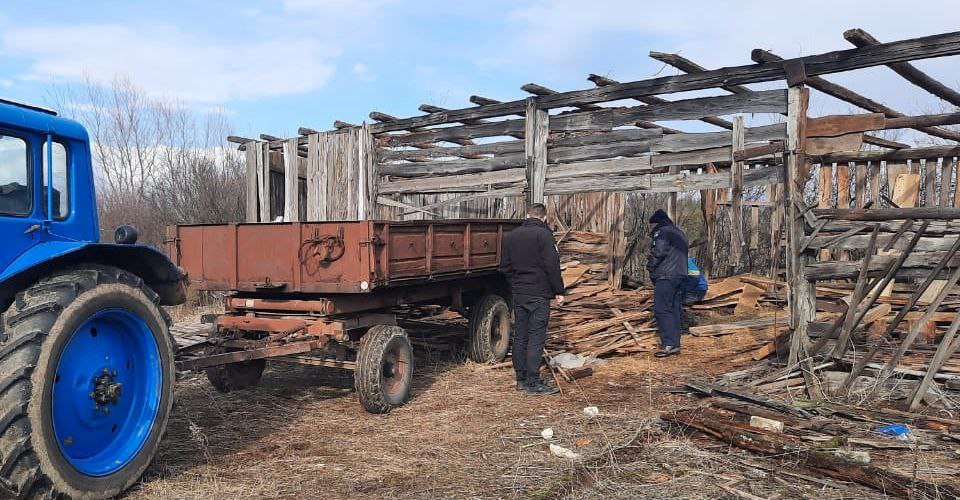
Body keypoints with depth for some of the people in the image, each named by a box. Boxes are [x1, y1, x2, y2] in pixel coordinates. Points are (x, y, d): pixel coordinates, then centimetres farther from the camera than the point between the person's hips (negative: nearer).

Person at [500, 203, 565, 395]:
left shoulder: (511, 236, 10)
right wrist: (558, 291, -6)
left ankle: (521, 379, 18)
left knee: (520, 337, 12)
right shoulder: (544, 235, -10)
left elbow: (504, 267, 14)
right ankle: (533, 382, -3)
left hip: (518, 294, 6)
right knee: (536, 338, -4)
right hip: (539, 294, -6)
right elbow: (552, 266, -13)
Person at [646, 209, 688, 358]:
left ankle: (669, 344, -17)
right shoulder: (679, 233, 21)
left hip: (665, 276, -9)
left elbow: (658, 253, -15)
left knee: (662, 310, -10)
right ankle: (675, 344, 10)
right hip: (680, 275, 9)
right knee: (675, 310, 9)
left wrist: (650, 266, 1)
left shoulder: (662, 232, -7)